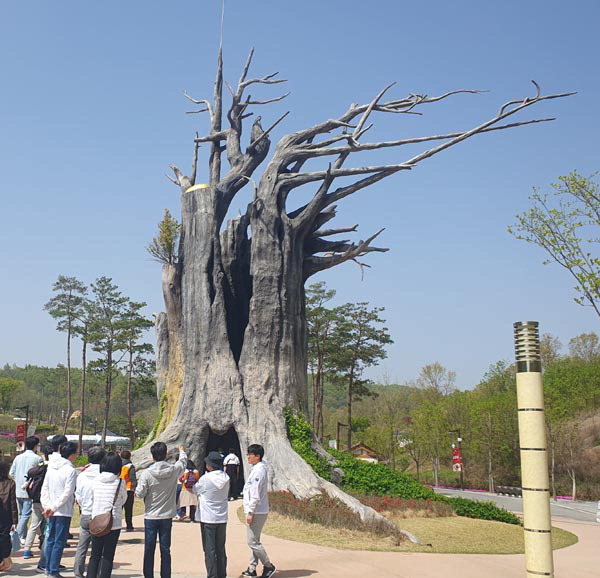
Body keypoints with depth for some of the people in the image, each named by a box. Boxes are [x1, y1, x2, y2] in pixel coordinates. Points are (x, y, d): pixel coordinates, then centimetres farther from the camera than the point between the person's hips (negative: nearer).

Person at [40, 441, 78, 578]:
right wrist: (54, 507, -14)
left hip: (51, 511, 7)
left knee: (50, 540, 16)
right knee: (59, 542, 1)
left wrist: (47, 505, 1)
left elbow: (44, 488, 5)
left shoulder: (51, 466, 5)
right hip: (64, 511, -7)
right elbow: (67, 493, -20)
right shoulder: (70, 470, -16)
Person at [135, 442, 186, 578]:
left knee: (149, 550, 8)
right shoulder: (174, 470, -7)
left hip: (150, 517, -1)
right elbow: (183, 461, 15)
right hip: (167, 516, 1)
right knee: (165, 550, 9)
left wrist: (137, 489, 12)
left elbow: (139, 493, -11)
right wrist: (182, 452, 35)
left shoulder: (146, 473, -14)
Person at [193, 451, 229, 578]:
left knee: (209, 550, 3)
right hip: (222, 518, 5)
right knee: (221, 549, 14)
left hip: (208, 519, -5)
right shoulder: (226, 478, -2)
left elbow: (195, 490, 0)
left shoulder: (206, 479, -16)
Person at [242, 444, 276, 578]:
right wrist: (250, 511, 20)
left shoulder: (258, 470, -18)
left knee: (253, 542, -4)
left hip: (256, 512, -10)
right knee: (253, 541, 14)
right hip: (257, 511, 10)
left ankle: (269, 566, 5)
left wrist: (250, 512, -20)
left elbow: (255, 494, -21)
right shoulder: (257, 469, 13)